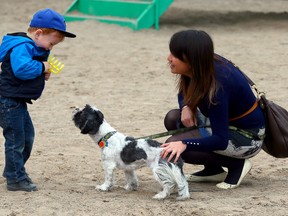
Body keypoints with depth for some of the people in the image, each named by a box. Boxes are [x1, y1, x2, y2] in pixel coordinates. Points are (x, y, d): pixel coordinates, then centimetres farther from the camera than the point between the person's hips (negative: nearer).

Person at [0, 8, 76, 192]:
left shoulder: (33, 47, 11)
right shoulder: (21, 47, -22)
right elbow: (22, 68, -39)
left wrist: (44, 73, 4)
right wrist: (41, 67, -24)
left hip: (17, 101, 11)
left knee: (27, 135, 20)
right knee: (16, 139, -4)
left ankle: (15, 171, 33)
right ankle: (16, 179, 4)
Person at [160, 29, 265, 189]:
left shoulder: (217, 85, -33)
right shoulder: (205, 65, -9)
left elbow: (221, 140, -31)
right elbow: (184, 94, 13)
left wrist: (184, 144, -42)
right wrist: (186, 107, -10)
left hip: (247, 137, -9)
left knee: (174, 148, -20)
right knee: (173, 119, 0)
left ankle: (236, 164, -4)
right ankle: (214, 170, 8)